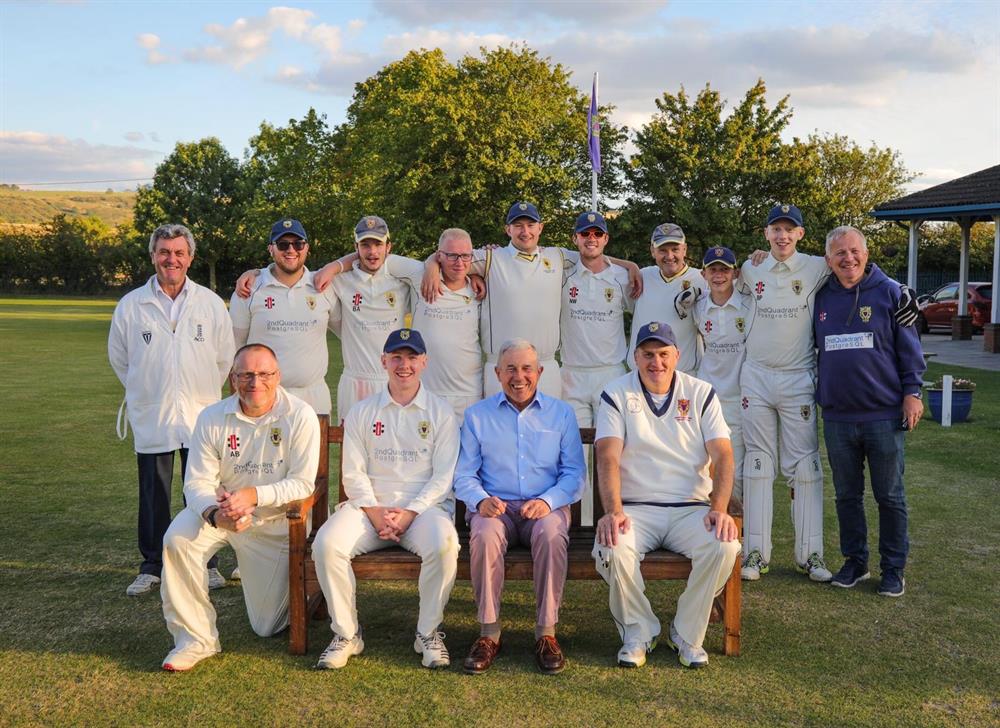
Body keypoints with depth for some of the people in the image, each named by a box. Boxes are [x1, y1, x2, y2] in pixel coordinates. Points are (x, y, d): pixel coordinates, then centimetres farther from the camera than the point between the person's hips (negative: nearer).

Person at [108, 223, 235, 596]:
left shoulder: (211, 303, 2)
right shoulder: (131, 305, 1)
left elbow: (225, 358, 11)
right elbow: (118, 357, 13)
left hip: (201, 415, 0)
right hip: (150, 418, 0)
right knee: (153, 495, 7)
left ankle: (207, 563, 17)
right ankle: (152, 566, 20)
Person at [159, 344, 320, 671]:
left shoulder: (300, 416, -15)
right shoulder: (212, 418, -10)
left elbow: (302, 483, -17)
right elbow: (198, 482, -13)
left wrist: (253, 495, -33)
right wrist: (215, 513, -35)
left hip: (275, 521, -1)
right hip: (220, 512, 2)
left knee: (268, 626, 1)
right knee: (177, 540, -31)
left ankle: (288, 576, 37)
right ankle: (196, 638, -15)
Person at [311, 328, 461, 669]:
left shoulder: (440, 411, 8)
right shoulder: (361, 412, 13)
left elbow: (444, 475, 1)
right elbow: (354, 473, 6)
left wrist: (409, 513, -12)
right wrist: (375, 513, -11)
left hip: (425, 505, -1)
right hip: (370, 505, 2)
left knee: (444, 545, -34)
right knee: (327, 544, -26)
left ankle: (429, 633, -12)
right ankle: (346, 634, -9)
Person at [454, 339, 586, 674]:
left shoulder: (561, 413, 11)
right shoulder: (477, 415, 12)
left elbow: (574, 474, 4)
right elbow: (464, 474, 7)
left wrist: (547, 501, -15)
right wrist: (481, 500, -15)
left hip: (545, 507, 0)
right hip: (495, 507, 0)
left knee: (550, 533, -34)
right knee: (485, 535, -34)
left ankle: (546, 632, -23)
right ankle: (489, 633, -22)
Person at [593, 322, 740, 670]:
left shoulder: (701, 394, 8)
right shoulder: (616, 394, 3)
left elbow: (723, 455, -2)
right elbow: (608, 458, -9)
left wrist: (719, 508, -18)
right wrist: (613, 510, -26)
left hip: (691, 508, 2)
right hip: (636, 508, -1)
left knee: (724, 547, -28)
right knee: (612, 549, -31)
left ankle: (687, 634, -4)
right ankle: (638, 631, -4)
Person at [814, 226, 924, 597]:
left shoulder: (890, 292, -2)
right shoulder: (820, 298, 7)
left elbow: (909, 346, 0)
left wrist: (912, 391, -6)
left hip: (884, 414, -3)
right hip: (837, 416, 3)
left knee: (890, 497, 6)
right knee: (847, 495, 12)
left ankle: (893, 568, 18)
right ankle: (854, 561, 26)